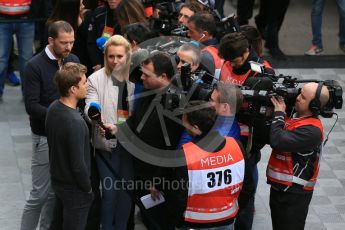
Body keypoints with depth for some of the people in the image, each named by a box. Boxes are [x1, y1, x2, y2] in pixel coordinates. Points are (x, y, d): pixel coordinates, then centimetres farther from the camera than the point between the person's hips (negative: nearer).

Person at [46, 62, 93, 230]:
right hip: (74, 188, -8)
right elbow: (78, 164, -26)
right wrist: (88, 188, -11)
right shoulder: (75, 123, -31)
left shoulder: (53, 108, -6)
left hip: (57, 180, 8)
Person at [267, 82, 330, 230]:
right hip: (279, 187, 8)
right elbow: (268, 136, 7)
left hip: (294, 192, -8)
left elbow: (278, 142, -30)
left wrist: (279, 113, -18)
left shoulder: (311, 130, -22)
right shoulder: (293, 115, 4)